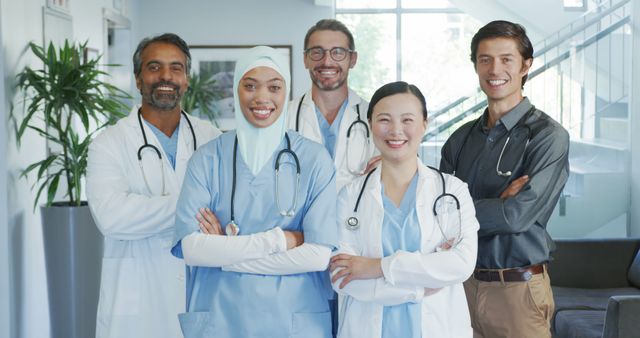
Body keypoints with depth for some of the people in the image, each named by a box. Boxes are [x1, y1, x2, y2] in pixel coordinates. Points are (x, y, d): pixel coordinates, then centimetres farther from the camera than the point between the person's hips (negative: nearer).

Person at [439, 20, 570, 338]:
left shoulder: (548, 136, -9)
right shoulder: (461, 139, 7)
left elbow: (519, 214, -18)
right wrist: (496, 206, -16)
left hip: (518, 288, -4)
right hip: (464, 283, 4)